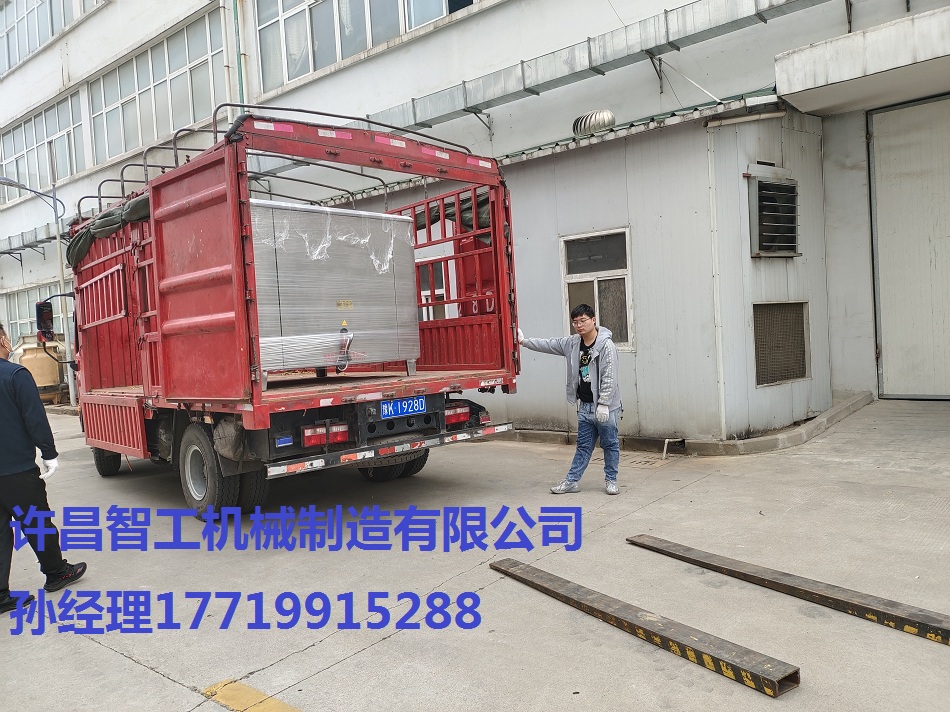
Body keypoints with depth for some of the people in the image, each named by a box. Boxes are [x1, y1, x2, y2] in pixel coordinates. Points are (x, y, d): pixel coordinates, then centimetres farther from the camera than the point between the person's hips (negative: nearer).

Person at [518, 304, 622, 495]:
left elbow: (609, 377, -17)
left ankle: (611, 480, 20)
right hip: (585, 406, 6)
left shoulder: (606, 345, -14)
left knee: (610, 444, 7)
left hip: (605, 406, -6)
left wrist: (603, 404, -19)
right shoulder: (572, 343, 6)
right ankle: (572, 481, 16)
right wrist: (524, 341, 16)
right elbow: (549, 345, 15)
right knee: (583, 446, 13)